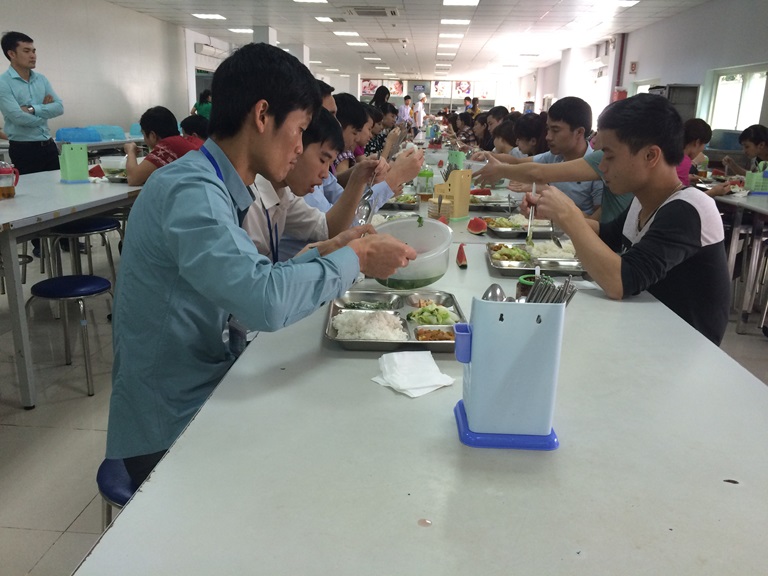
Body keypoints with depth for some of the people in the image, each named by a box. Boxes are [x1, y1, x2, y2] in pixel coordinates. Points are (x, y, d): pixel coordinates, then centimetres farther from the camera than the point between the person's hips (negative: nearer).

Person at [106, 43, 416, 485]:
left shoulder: (217, 188, 6)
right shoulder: (190, 191, -23)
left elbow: (250, 283, 10)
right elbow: (265, 303, -36)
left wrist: (329, 251, 4)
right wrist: (355, 259, -22)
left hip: (201, 392, 8)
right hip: (172, 434, -8)